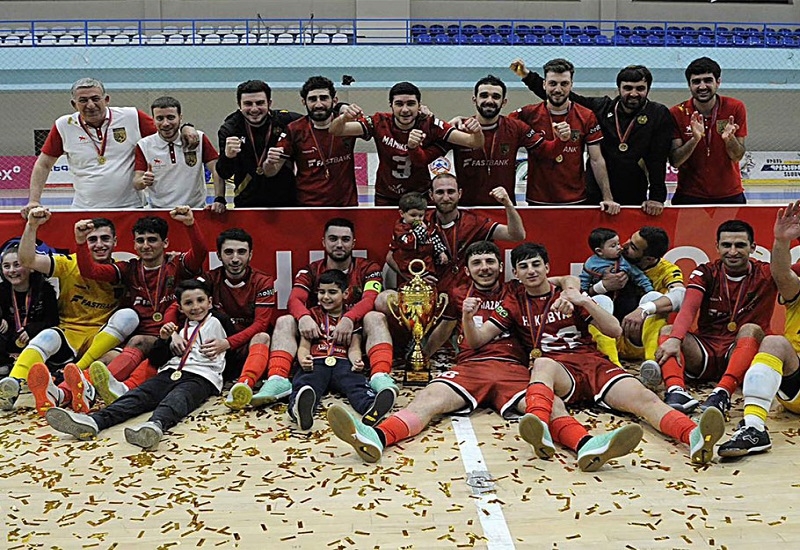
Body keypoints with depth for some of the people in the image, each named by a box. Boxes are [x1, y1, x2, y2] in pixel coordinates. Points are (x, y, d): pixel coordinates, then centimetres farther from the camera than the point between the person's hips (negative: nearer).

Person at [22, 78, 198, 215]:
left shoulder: (131, 117, -1)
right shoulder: (64, 126, 2)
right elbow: (44, 164, 9)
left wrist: (185, 128, -12)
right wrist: (34, 200, 1)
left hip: (130, 207, 0)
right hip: (84, 211, 1)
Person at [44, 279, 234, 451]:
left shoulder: (216, 322, 16)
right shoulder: (179, 327, 28)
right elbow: (157, 360, 23)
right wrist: (163, 340, 9)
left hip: (201, 377, -5)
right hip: (170, 373, 5)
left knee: (175, 399, -38)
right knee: (137, 396, -21)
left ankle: (155, 425, -71)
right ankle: (93, 422, -45)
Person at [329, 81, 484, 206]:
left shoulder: (430, 125, -17)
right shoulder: (380, 123, -16)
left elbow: (474, 143, -21)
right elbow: (335, 131, -23)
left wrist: (476, 133, -45)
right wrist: (344, 118, -45)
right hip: (385, 199, 0)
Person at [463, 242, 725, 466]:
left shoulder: (570, 295, 19)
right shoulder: (514, 303, 19)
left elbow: (615, 331, 9)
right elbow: (477, 340, 10)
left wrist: (585, 301, -5)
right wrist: (467, 318, -12)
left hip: (593, 364, 2)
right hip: (556, 370, -2)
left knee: (642, 396, -25)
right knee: (543, 363, -38)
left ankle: (695, 437, -48)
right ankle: (539, 430, -64)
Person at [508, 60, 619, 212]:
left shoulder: (587, 117, 1)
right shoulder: (528, 114, -1)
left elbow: (596, 160, 0)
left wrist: (607, 198, -6)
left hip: (577, 200, 1)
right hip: (538, 201, 0)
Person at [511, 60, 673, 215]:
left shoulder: (659, 115, 0)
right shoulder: (601, 107, 5)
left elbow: (658, 159, -7)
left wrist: (656, 197, -13)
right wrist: (527, 75, 7)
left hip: (635, 201, -2)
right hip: (594, 198, 2)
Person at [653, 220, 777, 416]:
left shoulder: (765, 274, 5)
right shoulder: (706, 273, 5)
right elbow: (688, 308, -12)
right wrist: (675, 338, -32)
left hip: (741, 354, -1)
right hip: (705, 352, 2)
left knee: (751, 330, -30)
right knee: (667, 331, -21)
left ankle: (722, 393, -49)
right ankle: (676, 391, -47)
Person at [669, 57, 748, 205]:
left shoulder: (735, 108, -6)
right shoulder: (677, 113, -8)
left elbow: (737, 157, -6)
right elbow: (675, 162, -12)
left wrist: (729, 137, -25)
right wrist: (695, 139, -27)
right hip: (689, 196, -1)